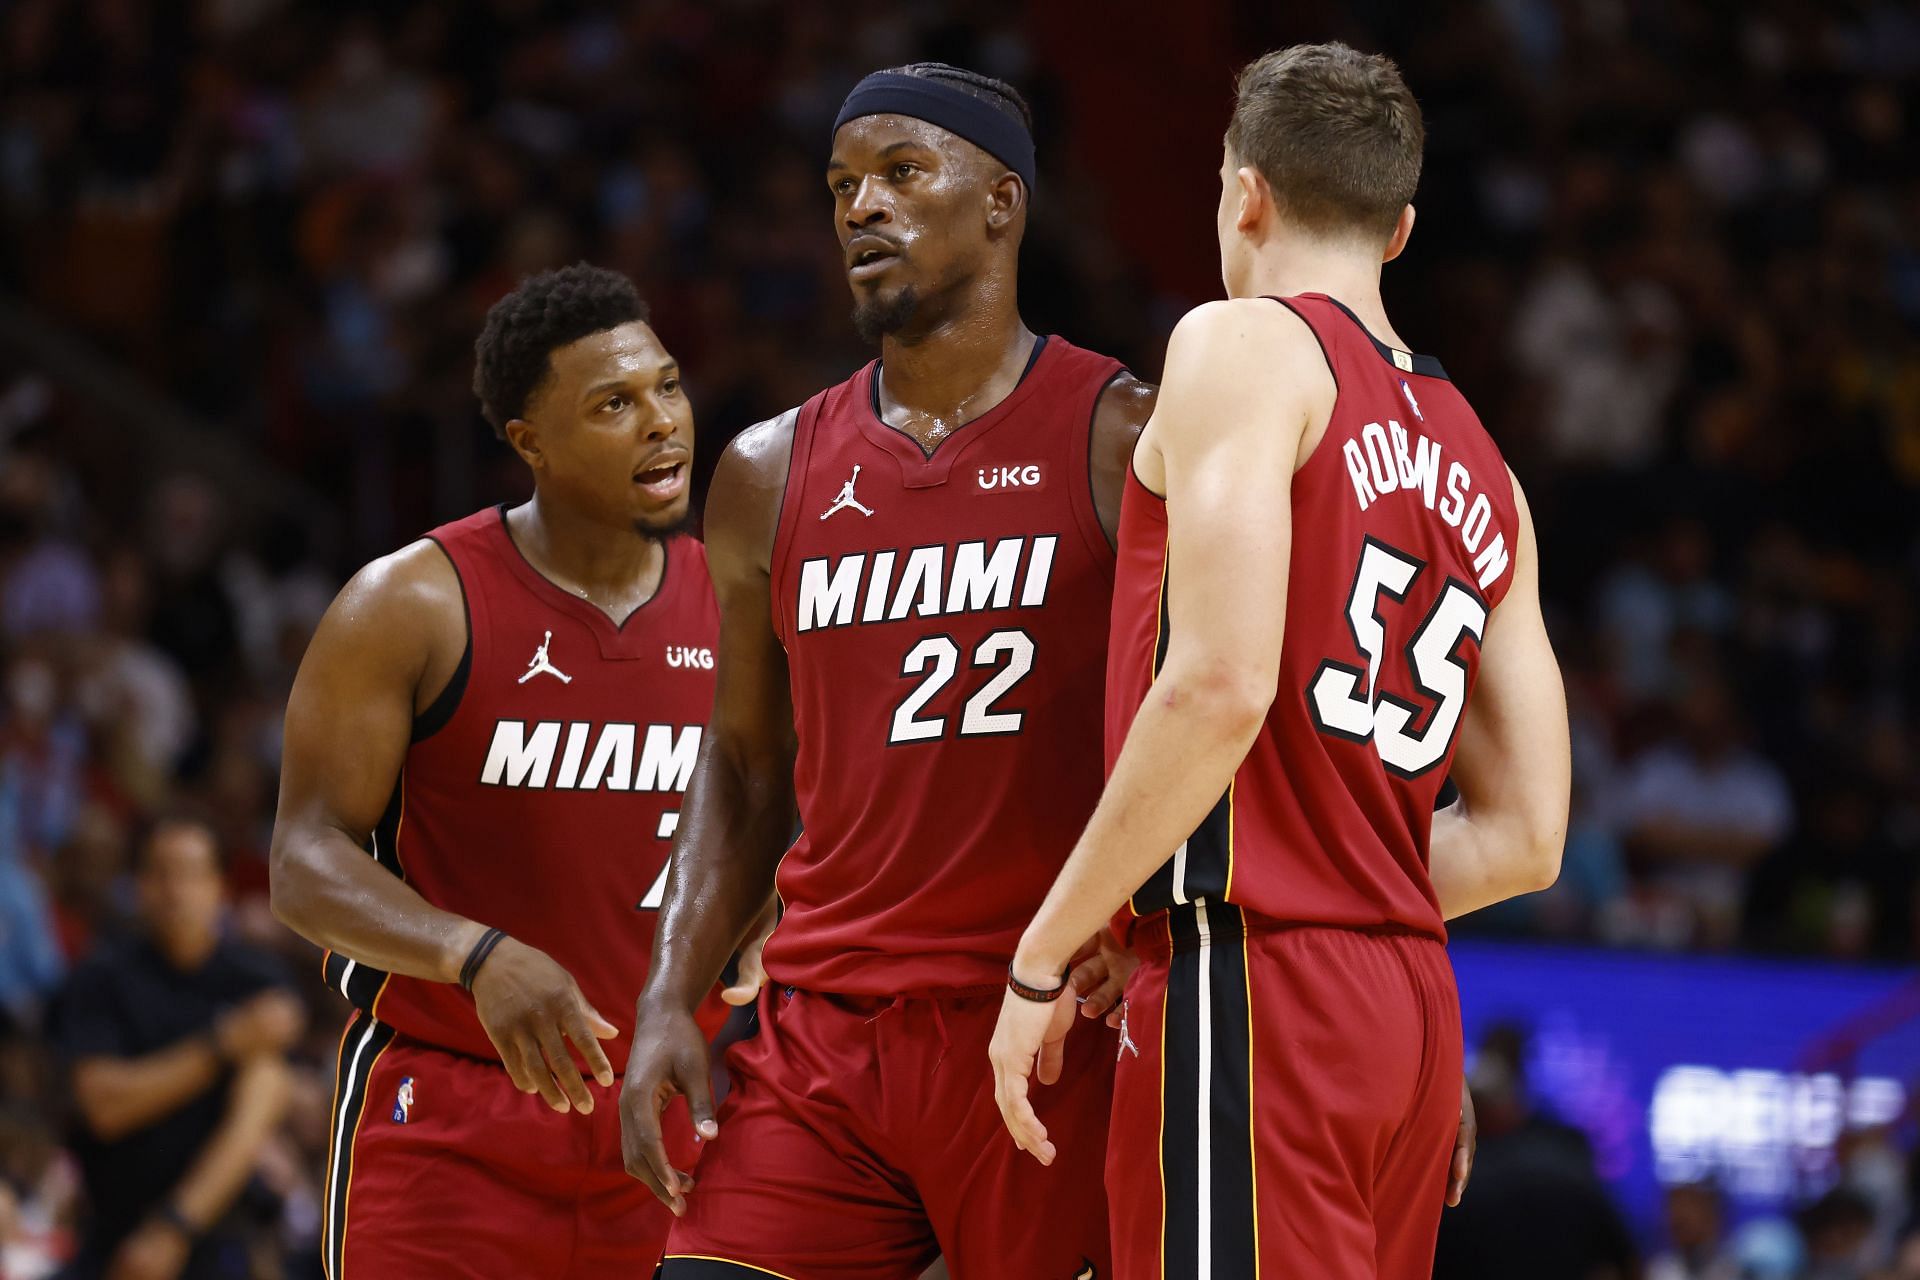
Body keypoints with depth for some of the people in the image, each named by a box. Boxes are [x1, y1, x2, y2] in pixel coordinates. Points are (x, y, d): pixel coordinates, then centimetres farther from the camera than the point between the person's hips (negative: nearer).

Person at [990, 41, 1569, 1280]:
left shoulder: (1245, 348, -3)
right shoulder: (1482, 470, 20)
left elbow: (1220, 687, -17)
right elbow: (1523, 838, 17)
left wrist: (1044, 957, -12)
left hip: (1254, 990, -8)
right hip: (1413, 998, 8)